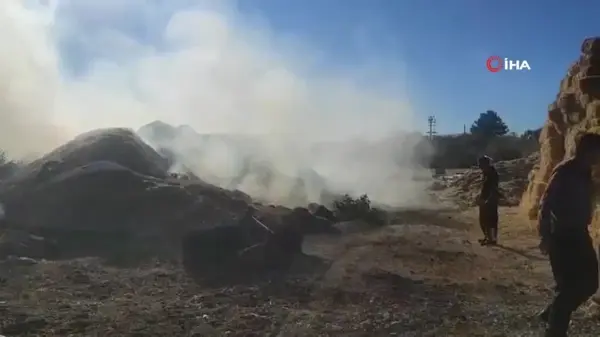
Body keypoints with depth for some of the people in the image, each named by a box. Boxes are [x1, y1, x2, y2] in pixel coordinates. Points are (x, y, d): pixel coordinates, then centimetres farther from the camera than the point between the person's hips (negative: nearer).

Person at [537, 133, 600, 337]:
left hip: (578, 235, 9)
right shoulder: (565, 172, -16)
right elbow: (546, 204, -20)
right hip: (562, 237, -9)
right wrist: (545, 236, -23)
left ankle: (551, 314, 28)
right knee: (569, 286, -4)